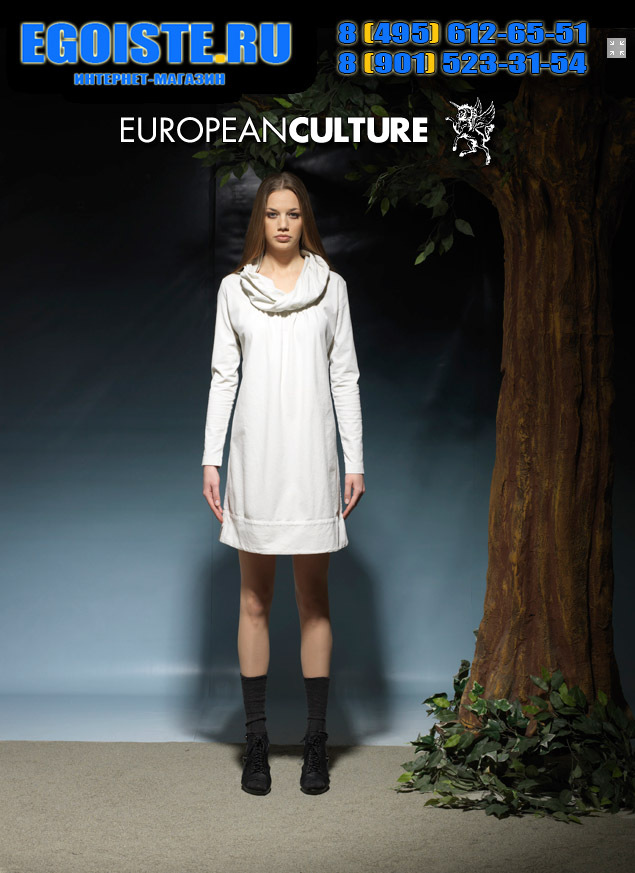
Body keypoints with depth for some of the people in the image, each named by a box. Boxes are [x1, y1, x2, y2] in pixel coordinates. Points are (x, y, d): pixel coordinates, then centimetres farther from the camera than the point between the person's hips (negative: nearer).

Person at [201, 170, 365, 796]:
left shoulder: (330, 285, 6)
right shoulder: (234, 288, 7)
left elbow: (344, 376, 6)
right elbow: (223, 376, 6)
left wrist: (354, 462, 0)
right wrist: (211, 460, -1)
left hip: (311, 451, 0)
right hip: (256, 450, 0)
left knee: (313, 600, 4)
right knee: (254, 599, 4)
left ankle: (316, 743, 11)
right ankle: (256, 741, 12)